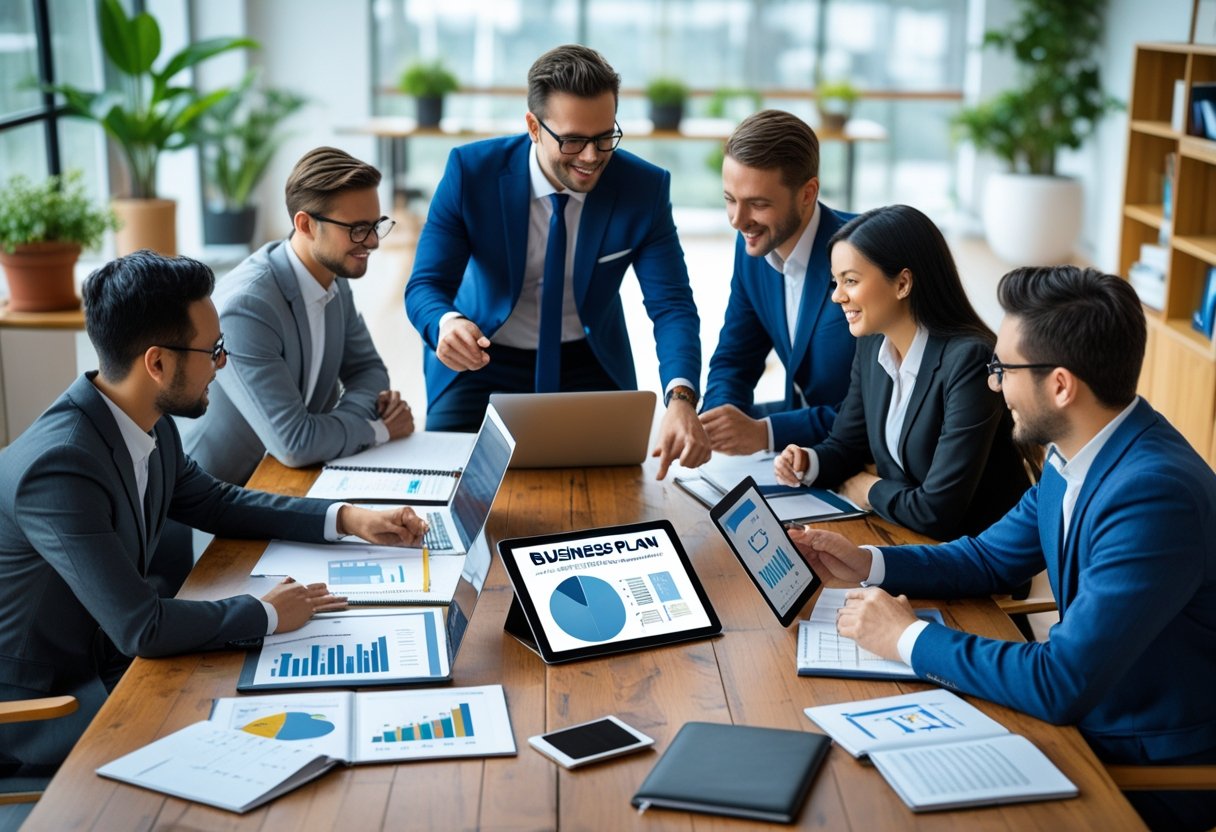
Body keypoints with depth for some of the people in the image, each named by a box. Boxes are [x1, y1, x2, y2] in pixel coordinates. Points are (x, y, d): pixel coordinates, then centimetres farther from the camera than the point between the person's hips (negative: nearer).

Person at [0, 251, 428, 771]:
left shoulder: (149, 427, -5)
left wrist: (350, 520, 5)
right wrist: (266, 614, -18)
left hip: (105, 651, 8)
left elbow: (215, 502, 14)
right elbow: (140, 627, -32)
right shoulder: (59, 466, -32)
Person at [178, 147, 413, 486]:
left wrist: (368, 405, -11)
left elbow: (366, 368, 10)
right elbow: (293, 443, -27)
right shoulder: (246, 306, -27)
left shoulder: (334, 277, -2)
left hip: (287, 476, 7)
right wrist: (377, 428, -13)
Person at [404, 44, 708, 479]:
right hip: (481, 361, -1)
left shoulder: (644, 188, -14)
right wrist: (446, 324, -42)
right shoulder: (471, 171, -17)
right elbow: (425, 285, -15)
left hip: (591, 366, 1)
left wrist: (681, 399, -37)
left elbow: (672, 305, -17)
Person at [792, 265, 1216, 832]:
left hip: (1155, 769, -7)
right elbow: (990, 558, 13)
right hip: (1089, 712, 7)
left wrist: (911, 639, -21)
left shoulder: (1154, 494, -30)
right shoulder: (1074, 456, -2)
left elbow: (1063, 685, -32)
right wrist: (866, 564, 1)